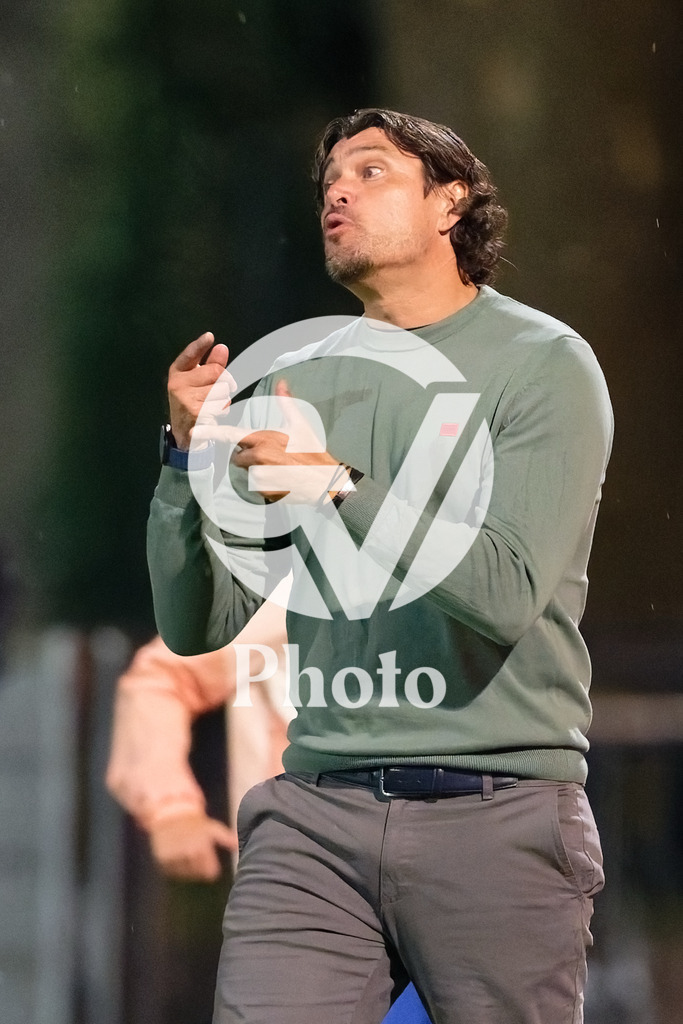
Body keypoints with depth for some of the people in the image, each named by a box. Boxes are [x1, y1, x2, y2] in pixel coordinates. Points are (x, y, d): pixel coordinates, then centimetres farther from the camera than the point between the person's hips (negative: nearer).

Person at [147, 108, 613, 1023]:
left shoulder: (543, 364, 1)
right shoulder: (300, 382, 14)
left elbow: (508, 593, -14)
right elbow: (197, 626, 10)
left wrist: (340, 484, -22)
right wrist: (190, 456, -5)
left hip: (498, 816, -3)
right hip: (317, 817, 3)